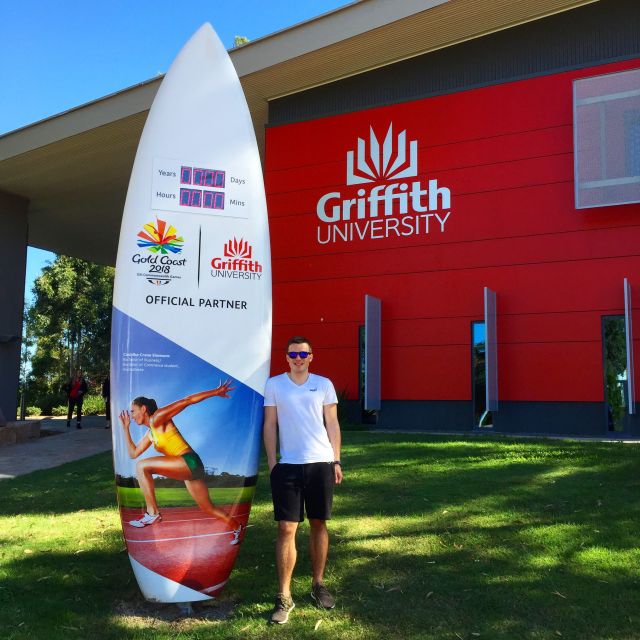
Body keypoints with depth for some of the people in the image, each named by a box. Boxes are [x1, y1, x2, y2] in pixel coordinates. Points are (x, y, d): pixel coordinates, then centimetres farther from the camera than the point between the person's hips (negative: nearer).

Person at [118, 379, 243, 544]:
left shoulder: (157, 418, -5)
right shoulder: (150, 433, 20)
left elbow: (187, 401, -8)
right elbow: (133, 453, 25)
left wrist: (215, 392, -10)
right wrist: (126, 428, 25)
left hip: (189, 462, -10)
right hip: (188, 469, 10)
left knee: (142, 466, -19)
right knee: (208, 508, 17)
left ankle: (152, 513, -14)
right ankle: (235, 527, 33)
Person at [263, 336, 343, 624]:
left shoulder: (323, 384, 4)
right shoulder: (274, 384, 3)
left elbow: (332, 424, 6)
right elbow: (270, 425, 4)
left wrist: (336, 461, 2)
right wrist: (272, 463, -1)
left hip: (321, 463, 1)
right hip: (287, 466, -1)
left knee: (318, 524, 11)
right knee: (286, 529, -3)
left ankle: (318, 584, 26)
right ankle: (284, 597, 5)